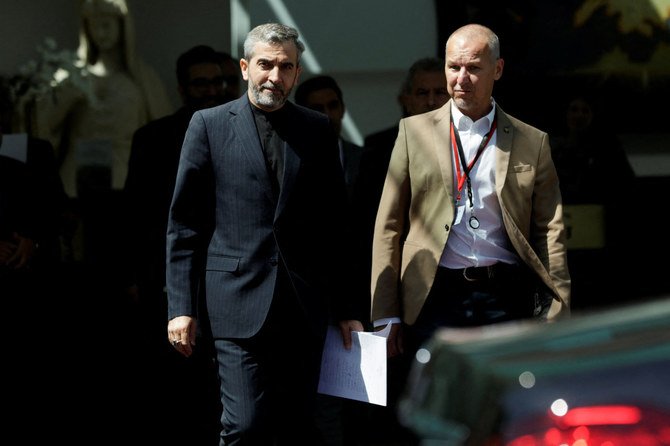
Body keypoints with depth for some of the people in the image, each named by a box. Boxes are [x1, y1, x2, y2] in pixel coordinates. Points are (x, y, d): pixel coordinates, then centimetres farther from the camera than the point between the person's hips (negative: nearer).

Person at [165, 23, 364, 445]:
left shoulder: (318, 130, 11)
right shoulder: (210, 125, 4)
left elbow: (334, 226, 13)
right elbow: (184, 224, 3)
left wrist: (344, 308, 10)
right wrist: (181, 307, -3)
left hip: (304, 308, 3)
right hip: (238, 304, -3)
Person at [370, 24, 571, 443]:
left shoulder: (531, 143, 9)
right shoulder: (414, 132, 9)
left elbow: (550, 232, 6)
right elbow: (388, 227, 8)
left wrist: (557, 316, -2)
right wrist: (386, 314, 2)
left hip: (506, 299, 0)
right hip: (436, 296, 0)